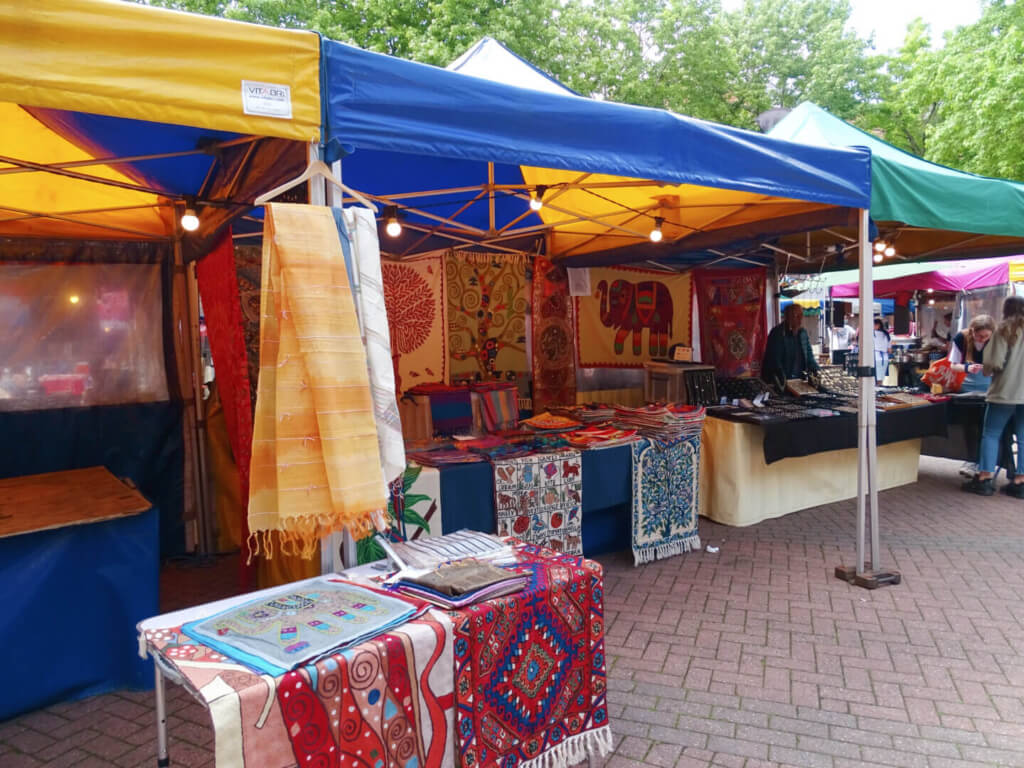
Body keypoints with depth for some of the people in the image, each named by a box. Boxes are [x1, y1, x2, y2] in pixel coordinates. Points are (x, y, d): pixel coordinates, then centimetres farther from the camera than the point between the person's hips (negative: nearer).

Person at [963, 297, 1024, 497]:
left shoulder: (1004, 330, -5)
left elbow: (993, 364, -12)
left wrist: (985, 369, 8)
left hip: (1005, 391, -4)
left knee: (991, 435, 6)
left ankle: (985, 479, 4)